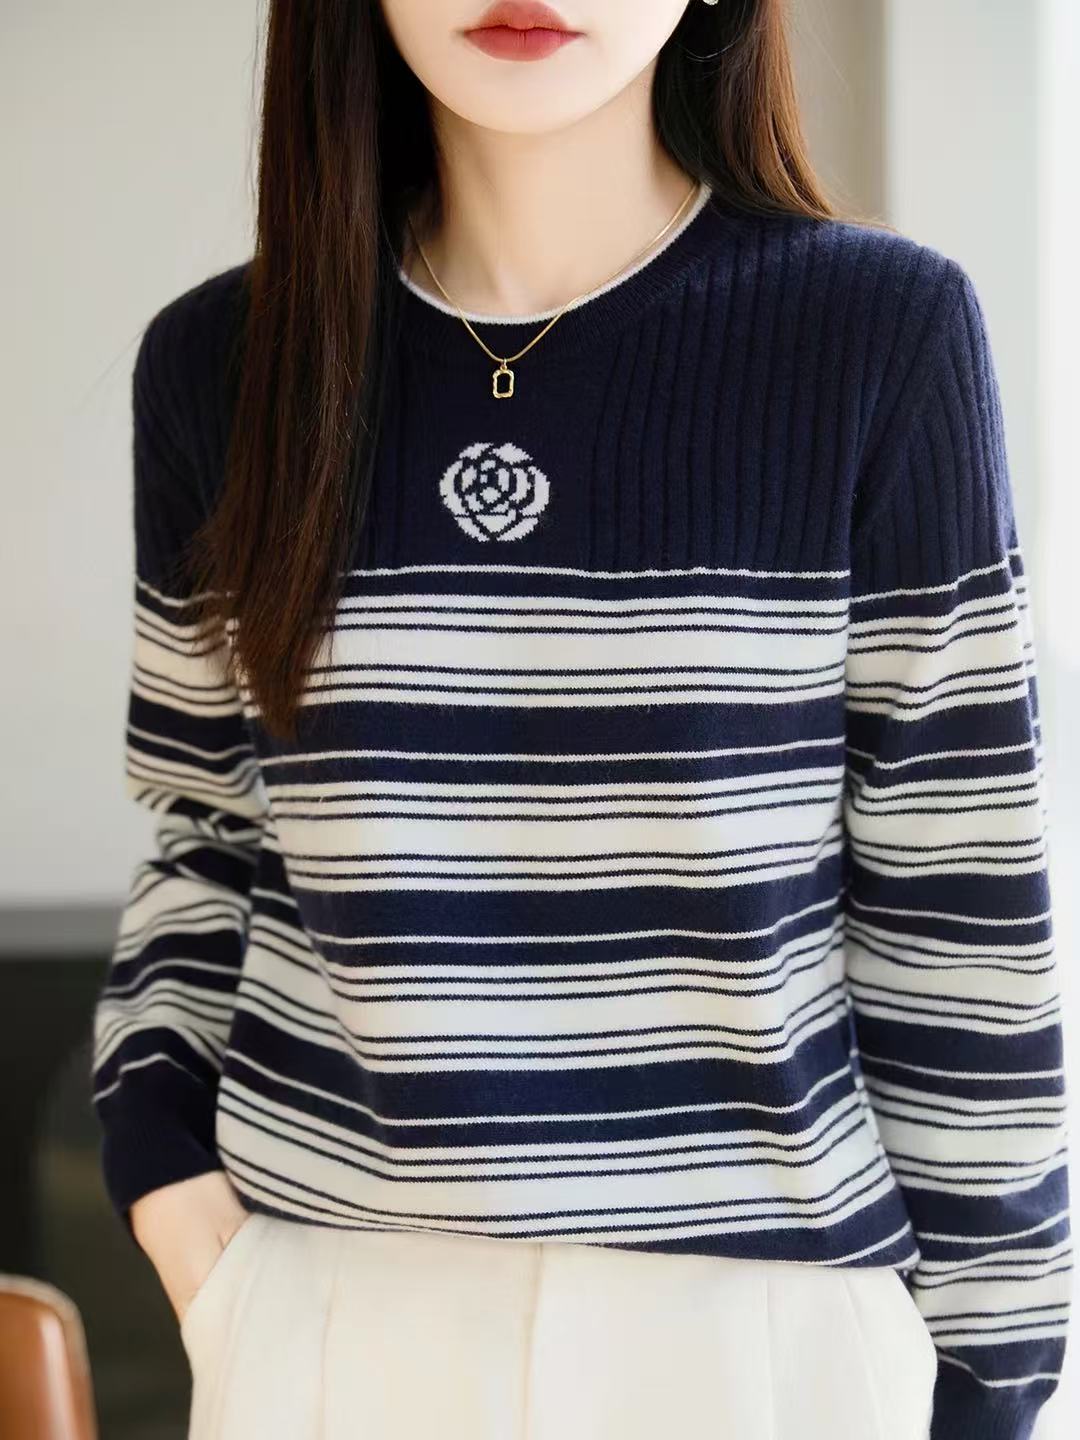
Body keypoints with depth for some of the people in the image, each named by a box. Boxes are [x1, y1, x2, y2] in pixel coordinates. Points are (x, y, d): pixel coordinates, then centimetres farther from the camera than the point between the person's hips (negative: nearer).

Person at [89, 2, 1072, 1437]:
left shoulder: (881, 334, -7)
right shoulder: (218, 361, 1)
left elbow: (954, 897, -4)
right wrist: (163, 1161, -2)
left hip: (755, 1311, -2)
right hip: (326, 1314, 3)